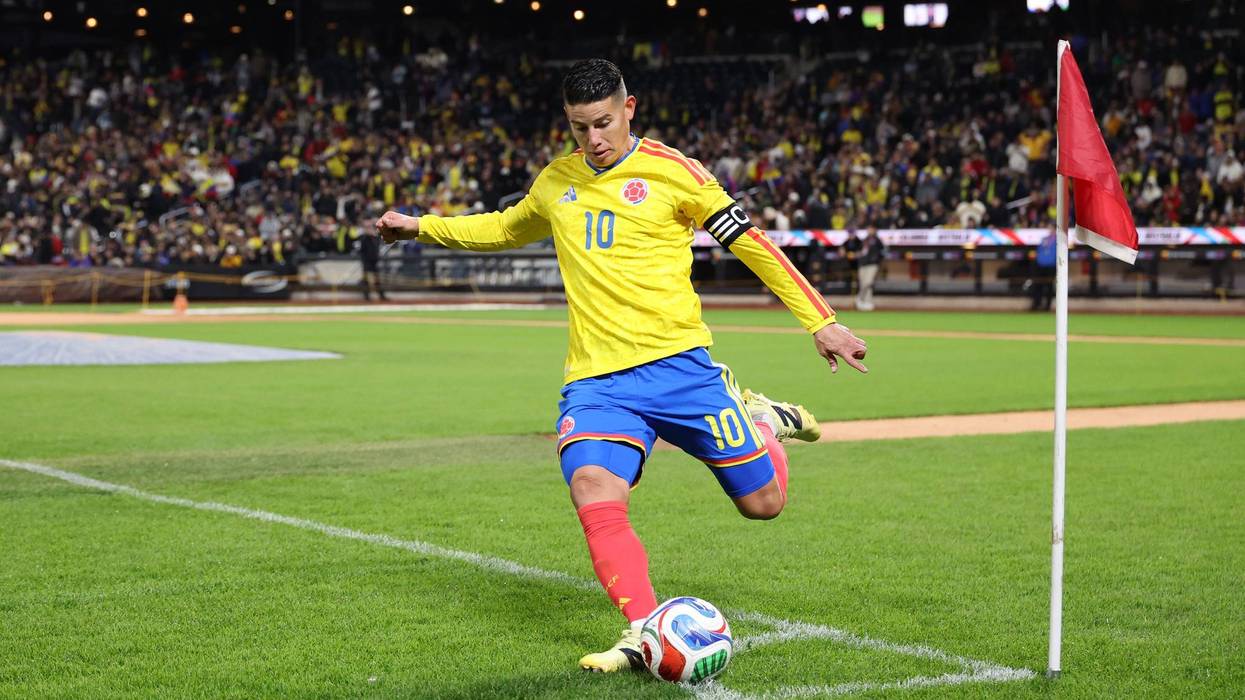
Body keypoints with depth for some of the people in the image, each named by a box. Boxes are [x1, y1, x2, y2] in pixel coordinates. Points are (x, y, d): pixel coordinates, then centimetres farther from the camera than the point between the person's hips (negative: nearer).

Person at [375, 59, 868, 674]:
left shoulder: (670, 172, -1)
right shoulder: (556, 183, 13)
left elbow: (749, 242, 3)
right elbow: (508, 229, 35)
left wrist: (820, 322, 1)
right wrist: (423, 227, 29)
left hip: (676, 364, -2)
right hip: (595, 380, 3)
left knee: (763, 503, 2)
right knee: (592, 486, -28)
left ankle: (756, 417, 34)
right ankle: (645, 630, -23)